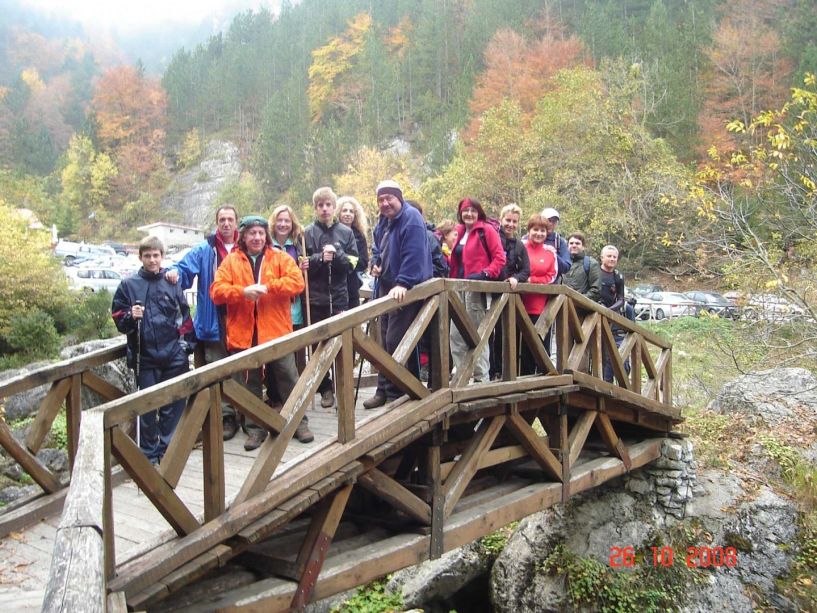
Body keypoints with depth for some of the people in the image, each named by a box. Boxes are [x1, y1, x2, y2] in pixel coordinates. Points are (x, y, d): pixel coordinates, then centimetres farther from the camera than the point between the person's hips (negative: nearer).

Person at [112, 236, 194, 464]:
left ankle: (168, 448, 18)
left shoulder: (172, 283, 5)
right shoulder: (128, 285, 3)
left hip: (174, 354, 1)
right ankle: (149, 453, 16)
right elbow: (118, 319, 4)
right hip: (144, 357, -1)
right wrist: (131, 316, -16)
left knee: (174, 403, 5)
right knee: (148, 406, 6)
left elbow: (184, 316, 8)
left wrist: (186, 343, 1)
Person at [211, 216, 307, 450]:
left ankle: (299, 422, 18)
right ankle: (255, 429, 22)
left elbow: (297, 281, -9)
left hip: (276, 331, -1)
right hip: (244, 333, 1)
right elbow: (216, 290, -3)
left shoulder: (280, 258, 5)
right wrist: (243, 291, -19)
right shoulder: (231, 261, 6)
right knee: (250, 383, 11)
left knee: (288, 378, 6)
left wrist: (267, 287, -18)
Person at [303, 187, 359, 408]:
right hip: (315, 298, 0)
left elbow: (352, 263, 1)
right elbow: (301, 265, -2)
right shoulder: (307, 233, 2)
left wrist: (336, 255, -16)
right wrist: (320, 258, -17)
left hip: (340, 296, 0)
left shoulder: (346, 232, 5)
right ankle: (325, 388, 18)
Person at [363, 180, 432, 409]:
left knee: (396, 341, -10)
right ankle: (384, 390, 22)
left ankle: (395, 392, 0)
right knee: (386, 340, 13)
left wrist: (403, 283, -33)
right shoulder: (383, 222, 15)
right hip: (386, 287, 9)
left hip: (406, 290, -9)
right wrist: (375, 263, 8)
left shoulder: (411, 218, -15)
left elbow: (413, 254, -26)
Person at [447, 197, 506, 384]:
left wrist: (485, 274, -19)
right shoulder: (459, 232, 16)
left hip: (477, 290, -7)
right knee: (456, 334, 6)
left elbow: (500, 258, -8)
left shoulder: (487, 230, -3)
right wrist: (452, 280, 12)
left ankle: (482, 377, 6)